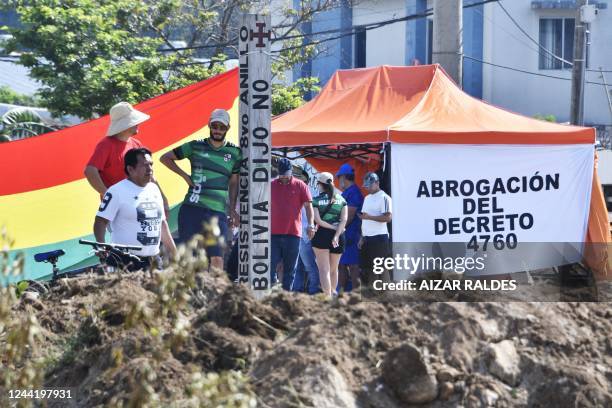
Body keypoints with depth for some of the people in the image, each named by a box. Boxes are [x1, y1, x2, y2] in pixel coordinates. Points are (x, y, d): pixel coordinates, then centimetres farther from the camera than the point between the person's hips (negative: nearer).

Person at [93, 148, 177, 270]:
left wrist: (174, 253, 23)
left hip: (153, 262, 7)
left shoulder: (154, 189, 16)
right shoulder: (117, 191, -6)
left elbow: (162, 224, 24)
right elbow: (100, 222, -10)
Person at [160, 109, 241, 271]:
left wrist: (232, 209, 7)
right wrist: (184, 175, 4)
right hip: (191, 209, 0)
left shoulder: (235, 152, 10)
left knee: (217, 258, -10)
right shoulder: (195, 146, 7)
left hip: (218, 211, 0)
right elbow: (165, 158, 15)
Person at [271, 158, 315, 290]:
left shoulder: (300, 186, 3)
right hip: (273, 233, 1)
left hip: (293, 234, -1)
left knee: (290, 269, 3)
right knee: (270, 265, -5)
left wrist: (311, 224, -13)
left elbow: (308, 206, -1)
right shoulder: (271, 185, 8)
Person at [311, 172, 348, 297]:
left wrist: (332, 227, -5)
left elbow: (318, 220, -12)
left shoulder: (316, 200, -2)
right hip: (338, 236, 3)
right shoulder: (341, 199, 7)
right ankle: (332, 294, 26)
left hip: (321, 235, -3)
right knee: (334, 269, 18)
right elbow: (344, 219, -4)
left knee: (324, 270, -3)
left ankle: (327, 297, -14)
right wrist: (336, 235, -11)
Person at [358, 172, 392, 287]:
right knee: (368, 267, 9)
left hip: (379, 237, -8)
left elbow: (388, 218, -17)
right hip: (367, 237, 8)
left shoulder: (384, 198, -8)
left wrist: (369, 217, -22)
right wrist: (362, 237, 13)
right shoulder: (367, 198, 18)